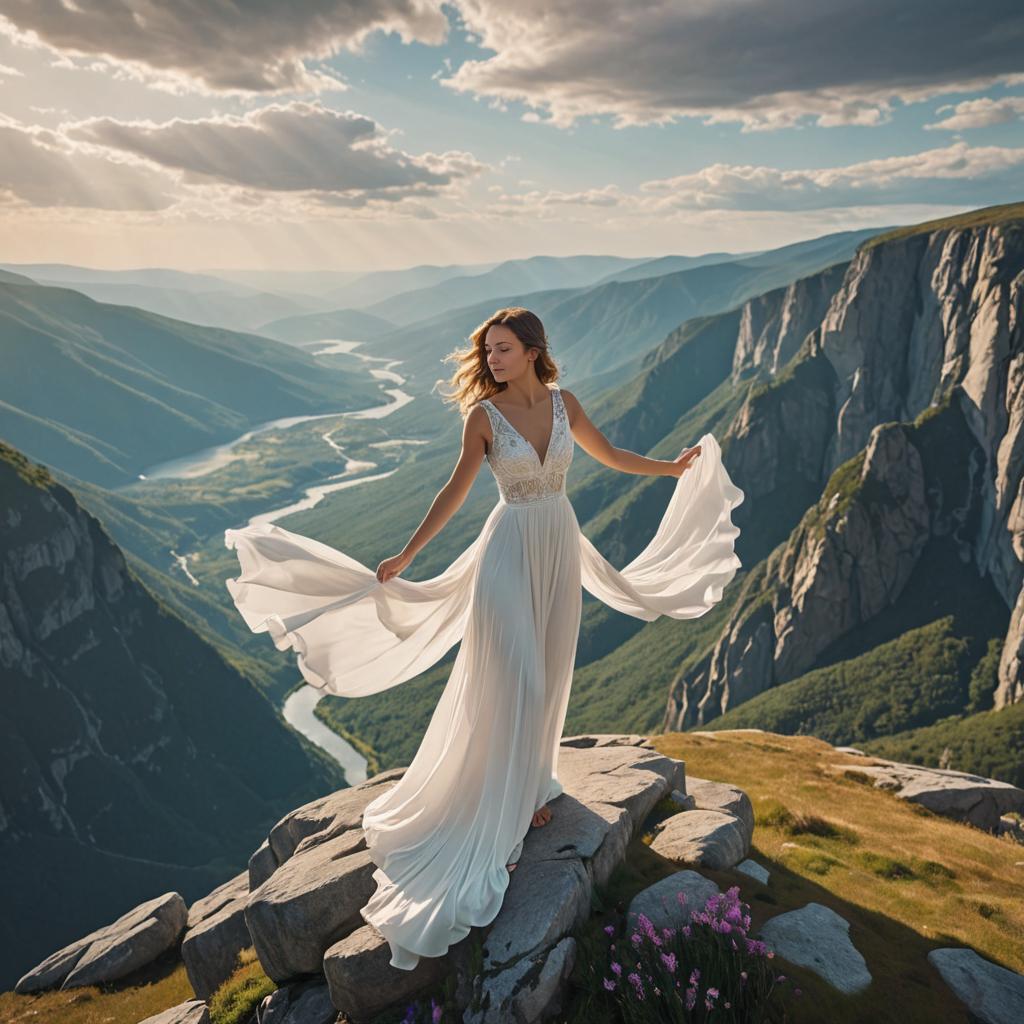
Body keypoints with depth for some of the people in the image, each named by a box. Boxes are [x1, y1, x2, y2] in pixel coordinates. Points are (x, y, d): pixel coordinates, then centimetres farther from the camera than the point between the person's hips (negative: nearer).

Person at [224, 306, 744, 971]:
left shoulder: (564, 403, 2)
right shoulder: (483, 415, -8)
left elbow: (608, 454, 16)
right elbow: (457, 490, -5)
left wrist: (675, 467, 23)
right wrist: (406, 555, -6)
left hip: (561, 544, 4)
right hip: (511, 548, -4)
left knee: (550, 674, 12)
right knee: (511, 678, -5)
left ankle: (532, 783, 32)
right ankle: (507, 804, 10)